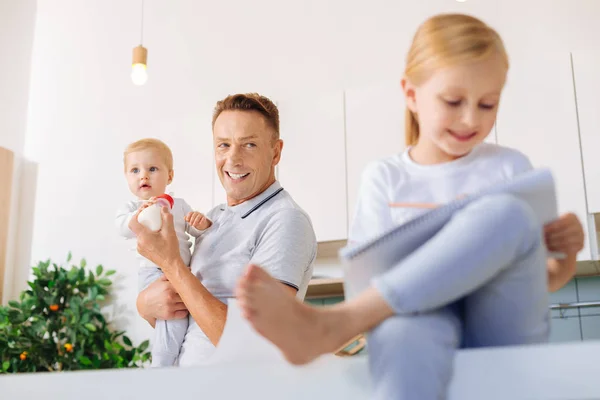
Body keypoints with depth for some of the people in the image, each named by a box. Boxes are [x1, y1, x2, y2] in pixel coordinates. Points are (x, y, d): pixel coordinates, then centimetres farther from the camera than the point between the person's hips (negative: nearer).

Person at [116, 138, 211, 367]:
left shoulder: (179, 205, 16)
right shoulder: (131, 207, 4)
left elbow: (198, 232, 14)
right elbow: (123, 227, -18)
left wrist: (202, 224, -10)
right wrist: (139, 214, -40)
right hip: (153, 273, -6)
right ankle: (161, 366, -13)